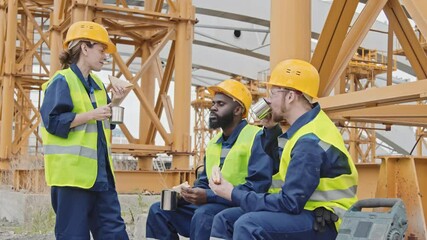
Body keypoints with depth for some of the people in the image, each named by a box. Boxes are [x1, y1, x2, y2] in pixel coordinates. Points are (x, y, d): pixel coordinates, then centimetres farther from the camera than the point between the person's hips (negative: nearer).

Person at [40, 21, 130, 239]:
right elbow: (53, 121, -18)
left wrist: (113, 104, 8)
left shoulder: (96, 84, 16)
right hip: (72, 172, -8)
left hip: (100, 172, 8)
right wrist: (92, 114, -21)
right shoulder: (62, 81, -9)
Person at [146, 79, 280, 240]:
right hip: (212, 206, 9)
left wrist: (208, 196, -25)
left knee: (204, 214, -36)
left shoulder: (257, 137, -11)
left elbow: (258, 185, -21)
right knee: (159, 210, 0)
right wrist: (190, 193, -2)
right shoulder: (214, 142, 17)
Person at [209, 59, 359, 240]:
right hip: (304, 210, 10)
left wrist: (234, 195, -18)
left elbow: (290, 203, -24)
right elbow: (278, 166, 20)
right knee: (225, 220, 3)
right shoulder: (307, 124, 8)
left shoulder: (310, 142, -22)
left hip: (324, 222, -10)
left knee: (248, 225, -31)